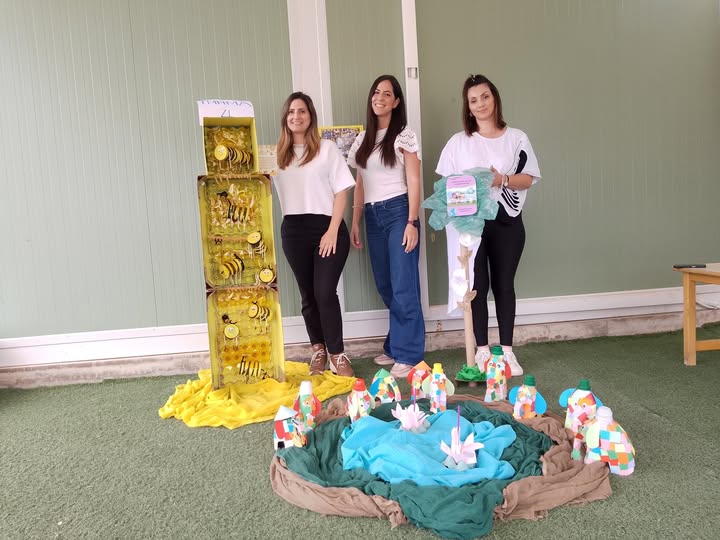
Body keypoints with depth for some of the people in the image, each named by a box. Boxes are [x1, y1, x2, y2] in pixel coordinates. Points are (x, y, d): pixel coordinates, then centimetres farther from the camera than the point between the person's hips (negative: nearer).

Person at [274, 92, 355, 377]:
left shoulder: (327, 148, 2)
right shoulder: (278, 153, 11)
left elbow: (341, 191, -2)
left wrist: (333, 231, -10)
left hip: (327, 228, -3)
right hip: (294, 231, 3)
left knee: (325, 292, -8)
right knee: (308, 295, 9)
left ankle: (337, 354, 5)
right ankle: (318, 350, 24)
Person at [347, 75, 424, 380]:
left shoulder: (404, 136, 0)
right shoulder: (363, 139, 15)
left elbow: (414, 181, -6)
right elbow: (359, 184, 16)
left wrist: (412, 222, -15)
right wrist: (355, 223, 12)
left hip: (398, 212, -6)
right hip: (373, 216, 6)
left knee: (403, 287, -7)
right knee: (386, 286, 10)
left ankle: (408, 355, 0)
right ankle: (395, 347, 23)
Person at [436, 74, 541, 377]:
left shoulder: (516, 138, 7)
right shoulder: (458, 142, 7)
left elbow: (527, 179, 2)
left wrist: (502, 180, -17)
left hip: (506, 221, 1)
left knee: (504, 284, 6)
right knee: (477, 285, 2)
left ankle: (507, 350, 16)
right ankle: (482, 350, 13)